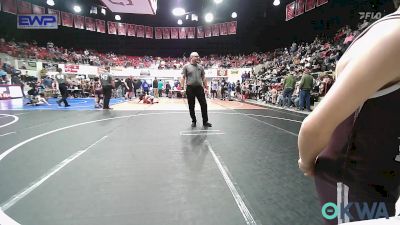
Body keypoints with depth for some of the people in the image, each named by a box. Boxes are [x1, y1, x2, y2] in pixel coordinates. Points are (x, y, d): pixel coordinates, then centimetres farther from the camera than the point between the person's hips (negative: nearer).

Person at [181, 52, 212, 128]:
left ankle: (205, 121, 8)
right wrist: (182, 87, -8)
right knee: (191, 106, 4)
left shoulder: (200, 67, 14)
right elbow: (183, 77, 0)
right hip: (190, 88, -2)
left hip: (199, 88, 3)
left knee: (204, 104, -2)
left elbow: (203, 78, 16)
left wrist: (206, 87, 9)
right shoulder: (186, 66, 4)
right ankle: (193, 121, 20)